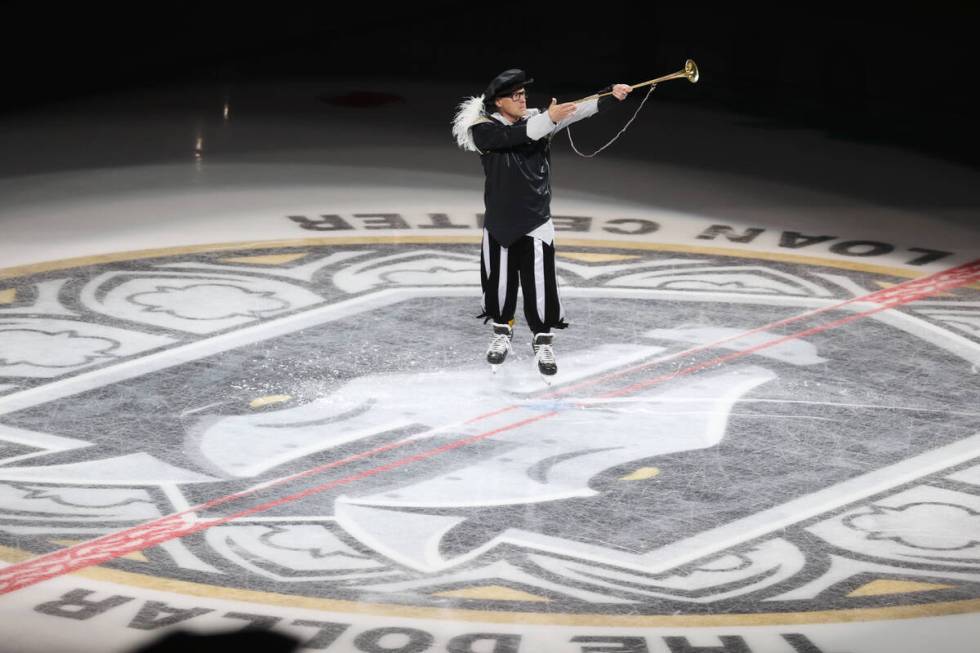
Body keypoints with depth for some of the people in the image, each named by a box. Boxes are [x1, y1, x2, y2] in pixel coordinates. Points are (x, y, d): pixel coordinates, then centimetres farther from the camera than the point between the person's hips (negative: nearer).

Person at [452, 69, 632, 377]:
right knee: (500, 279, 11)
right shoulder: (482, 129, -9)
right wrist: (549, 119, -37)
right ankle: (502, 331, 33)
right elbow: (514, 136, -27)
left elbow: (576, 111, -11)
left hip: (536, 222, 1)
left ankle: (543, 340, 12)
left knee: (540, 282, -3)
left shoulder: (537, 120, 0)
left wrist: (611, 95, -25)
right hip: (499, 222, -1)